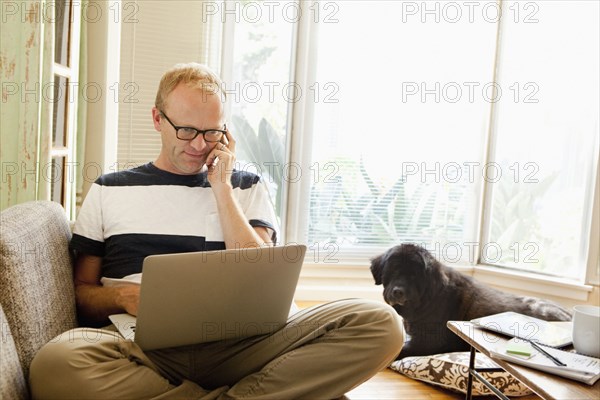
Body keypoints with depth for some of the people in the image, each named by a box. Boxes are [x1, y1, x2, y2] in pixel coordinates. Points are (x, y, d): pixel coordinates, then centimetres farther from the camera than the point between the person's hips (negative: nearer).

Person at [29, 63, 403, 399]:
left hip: (234, 343, 0)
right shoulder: (109, 190, 15)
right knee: (55, 363, -36)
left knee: (379, 323, -22)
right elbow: (81, 292, 16)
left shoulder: (246, 187, 16)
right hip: (145, 344, 1)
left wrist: (221, 188, 2)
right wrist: (123, 296, -8)